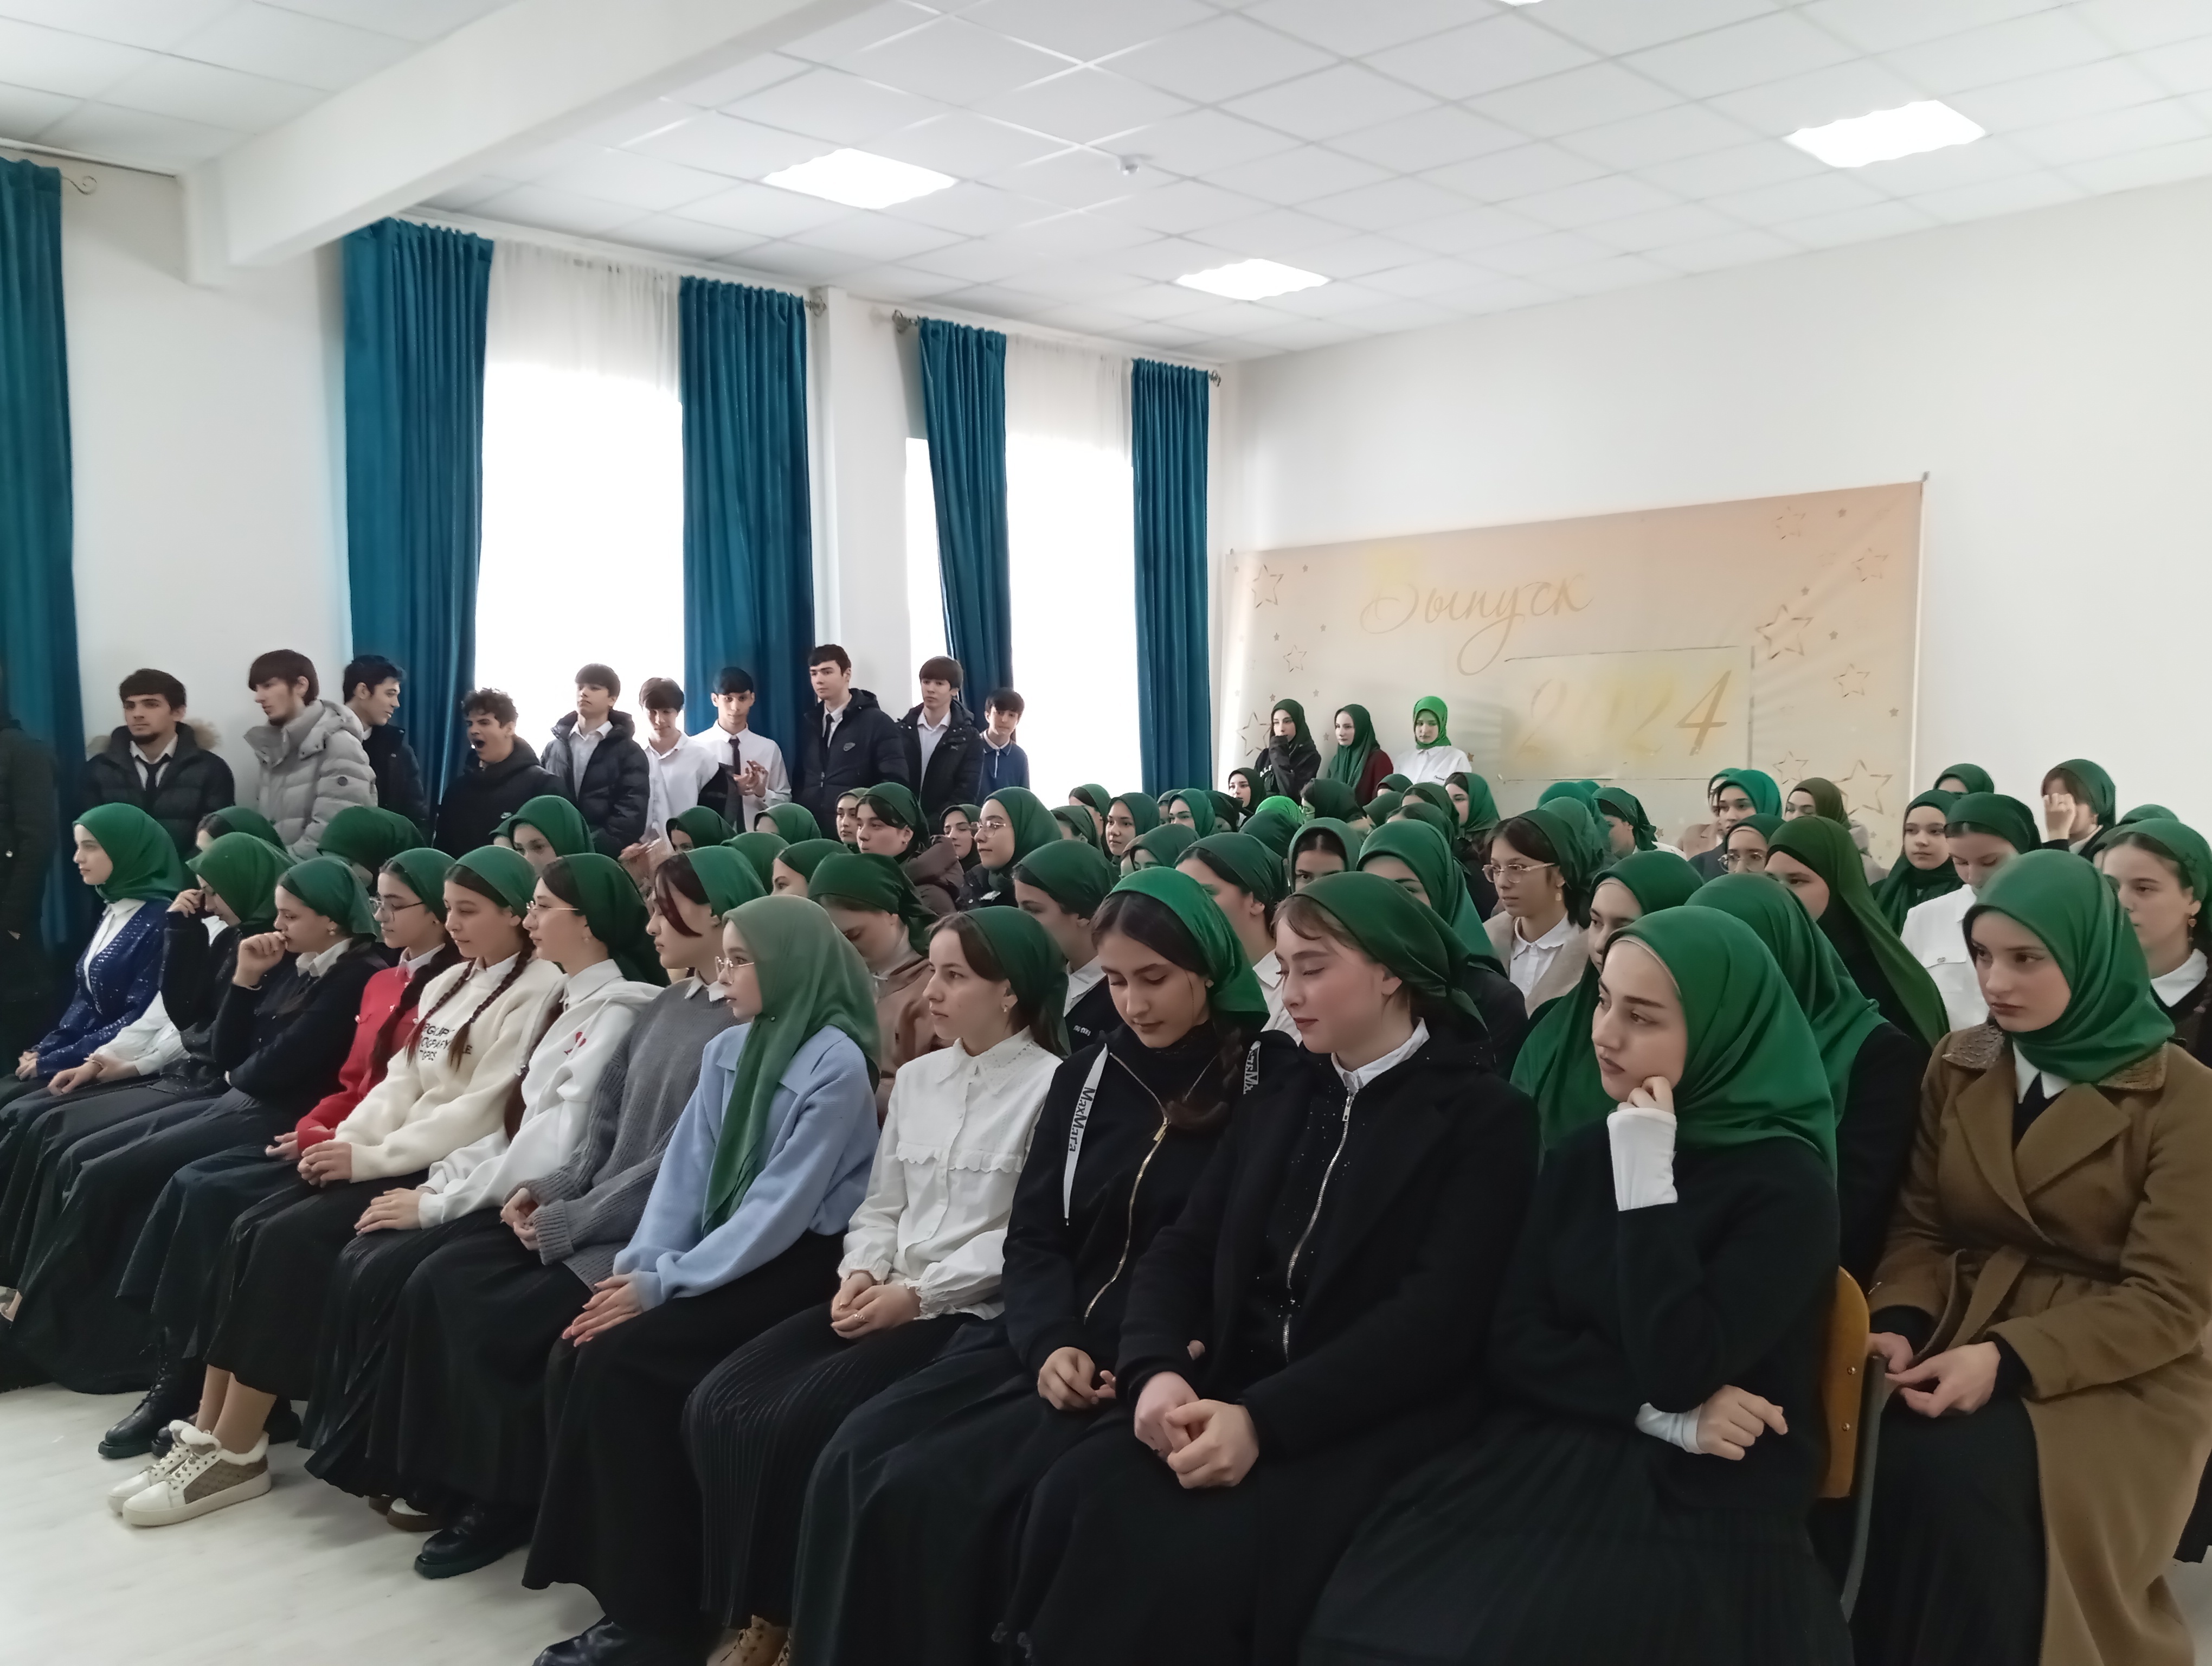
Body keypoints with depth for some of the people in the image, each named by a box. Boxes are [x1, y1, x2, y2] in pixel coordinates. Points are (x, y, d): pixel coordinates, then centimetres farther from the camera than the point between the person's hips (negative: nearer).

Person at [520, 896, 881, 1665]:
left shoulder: (835, 1063, -15)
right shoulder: (727, 1050, 9)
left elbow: (782, 1205, -19)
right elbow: (684, 1171, 7)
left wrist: (665, 1283, -19)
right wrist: (639, 1264, -9)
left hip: (797, 1266, -7)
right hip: (723, 1254, 7)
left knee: (621, 1359, -21)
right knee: (575, 1353, -13)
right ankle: (608, 1571, -2)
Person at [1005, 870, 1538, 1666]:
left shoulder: (1484, 1116, -3)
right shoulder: (1278, 1098, 16)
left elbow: (1438, 1312, -14)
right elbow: (1185, 1247, 9)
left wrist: (1264, 1418, -22)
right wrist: (1155, 1369, -13)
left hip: (1369, 1418, -5)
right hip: (1229, 1385, 5)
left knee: (1196, 1552, -28)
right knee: (1074, 1500, -21)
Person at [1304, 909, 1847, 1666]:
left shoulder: (1785, 1183, -8)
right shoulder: (1581, 1156, 9)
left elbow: (1676, 1369, -19)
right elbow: (1514, 1344, 3)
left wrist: (1648, 1184, -18)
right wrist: (1659, 1414, -10)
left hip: (1701, 1506, -4)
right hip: (1554, 1461, 5)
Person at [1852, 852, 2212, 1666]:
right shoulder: (1957, 1066, 6)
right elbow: (1920, 1226, 7)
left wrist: (2009, 1359, -22)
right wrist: (1899, 1323, -13)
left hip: (2118, 1378, -3)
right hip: (1960, 1339, 4)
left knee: (1960, 1476, -30)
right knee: (1903, 1469, -27)